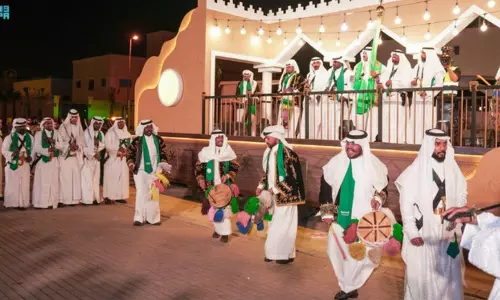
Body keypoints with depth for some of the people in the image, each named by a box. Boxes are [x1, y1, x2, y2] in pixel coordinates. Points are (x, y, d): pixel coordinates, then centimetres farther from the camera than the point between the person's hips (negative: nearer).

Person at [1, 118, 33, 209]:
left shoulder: (30, 138, 8)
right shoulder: (9, 138, -5)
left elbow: (33, 150, 10)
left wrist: (30, 157, -9)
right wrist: (12, 153, -25)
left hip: (25, 165, 4)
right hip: (13, 164, -3)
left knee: (24, 185, 4)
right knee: (12, 185, 0)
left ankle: (22, 203, 12)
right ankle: (11, 203, 9)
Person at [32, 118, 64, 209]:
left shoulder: (57, 134, 12)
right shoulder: (39, 134, 2)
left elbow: (62, 146, 3)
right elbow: (37, 147, -10)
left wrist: (54, 142, -15)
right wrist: (47, 150, -24)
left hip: (54, 161, 3)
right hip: (42, 161, -3)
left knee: (53, 182, 1)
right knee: (42, 182, -4)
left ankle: (51, 202, 5)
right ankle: (40, 202, 0)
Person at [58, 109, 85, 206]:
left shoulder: (79, 128, 13)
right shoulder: (63, 127, -1)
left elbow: (81, 141, 8)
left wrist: (77, 146, -12)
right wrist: (70, 146, -20)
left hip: (76, 156, 4)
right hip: (65, 156, -4)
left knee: (76, 176, 2)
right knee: (65, 177, -6)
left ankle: (74, 198, 7)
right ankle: (64, 199, -4)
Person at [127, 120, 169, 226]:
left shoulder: (158, 140, 4)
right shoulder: (137, 141, -4)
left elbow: (163, 153, 12)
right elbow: (130, 154, 2)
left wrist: (163, 165, 0)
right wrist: (132, 167, -9)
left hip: (154, 171, 3)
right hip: (141, 171, -3)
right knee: (141, 194, -6)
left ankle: (153, 217, 18)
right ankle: (139, 218, -1)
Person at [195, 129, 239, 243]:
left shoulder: (228, 151, -1)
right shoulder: (206, 152, -1)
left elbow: (235, 167, 3)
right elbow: (198, 168, 5)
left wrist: (228, 176, -13)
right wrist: (201, 179, -8)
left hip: (225, 186, -1)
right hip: (211, 186, 2)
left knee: (225, 207, -5)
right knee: (214, 207, 11)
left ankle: (225, 232, 4)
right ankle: (218, 229, 28)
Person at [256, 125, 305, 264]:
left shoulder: (287, 153, -20)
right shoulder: (270, 152, 7)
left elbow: (292, 177, -21)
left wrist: (276, 189, -19)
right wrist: (261, 186, 3)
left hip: (285, 196, -8)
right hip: (273, 195, 8)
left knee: (284, 224, 2)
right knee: (275, 224, 14)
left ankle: (286, 254, 17)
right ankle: (275, 252, 26)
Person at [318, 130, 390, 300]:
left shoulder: (374, 166, -7)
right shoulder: (336, 163, 0)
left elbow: (383, 188, 8)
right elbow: (326, 187, 7)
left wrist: (378, 199, -11)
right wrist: (326, 212, 5)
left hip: (363, 220, -3)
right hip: (339, 218, 4)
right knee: (337, 252, 11)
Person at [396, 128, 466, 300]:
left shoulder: (453, 169, 2)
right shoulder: (415, 171, -9)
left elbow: (461, 198, 10)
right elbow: (406, 204, -8)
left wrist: (458, 227, 5)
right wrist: (412, 233, -11)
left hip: (448, 233, 3)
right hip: (423, 234, -3)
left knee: (448, 274, 10)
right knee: (422, 275, 5)